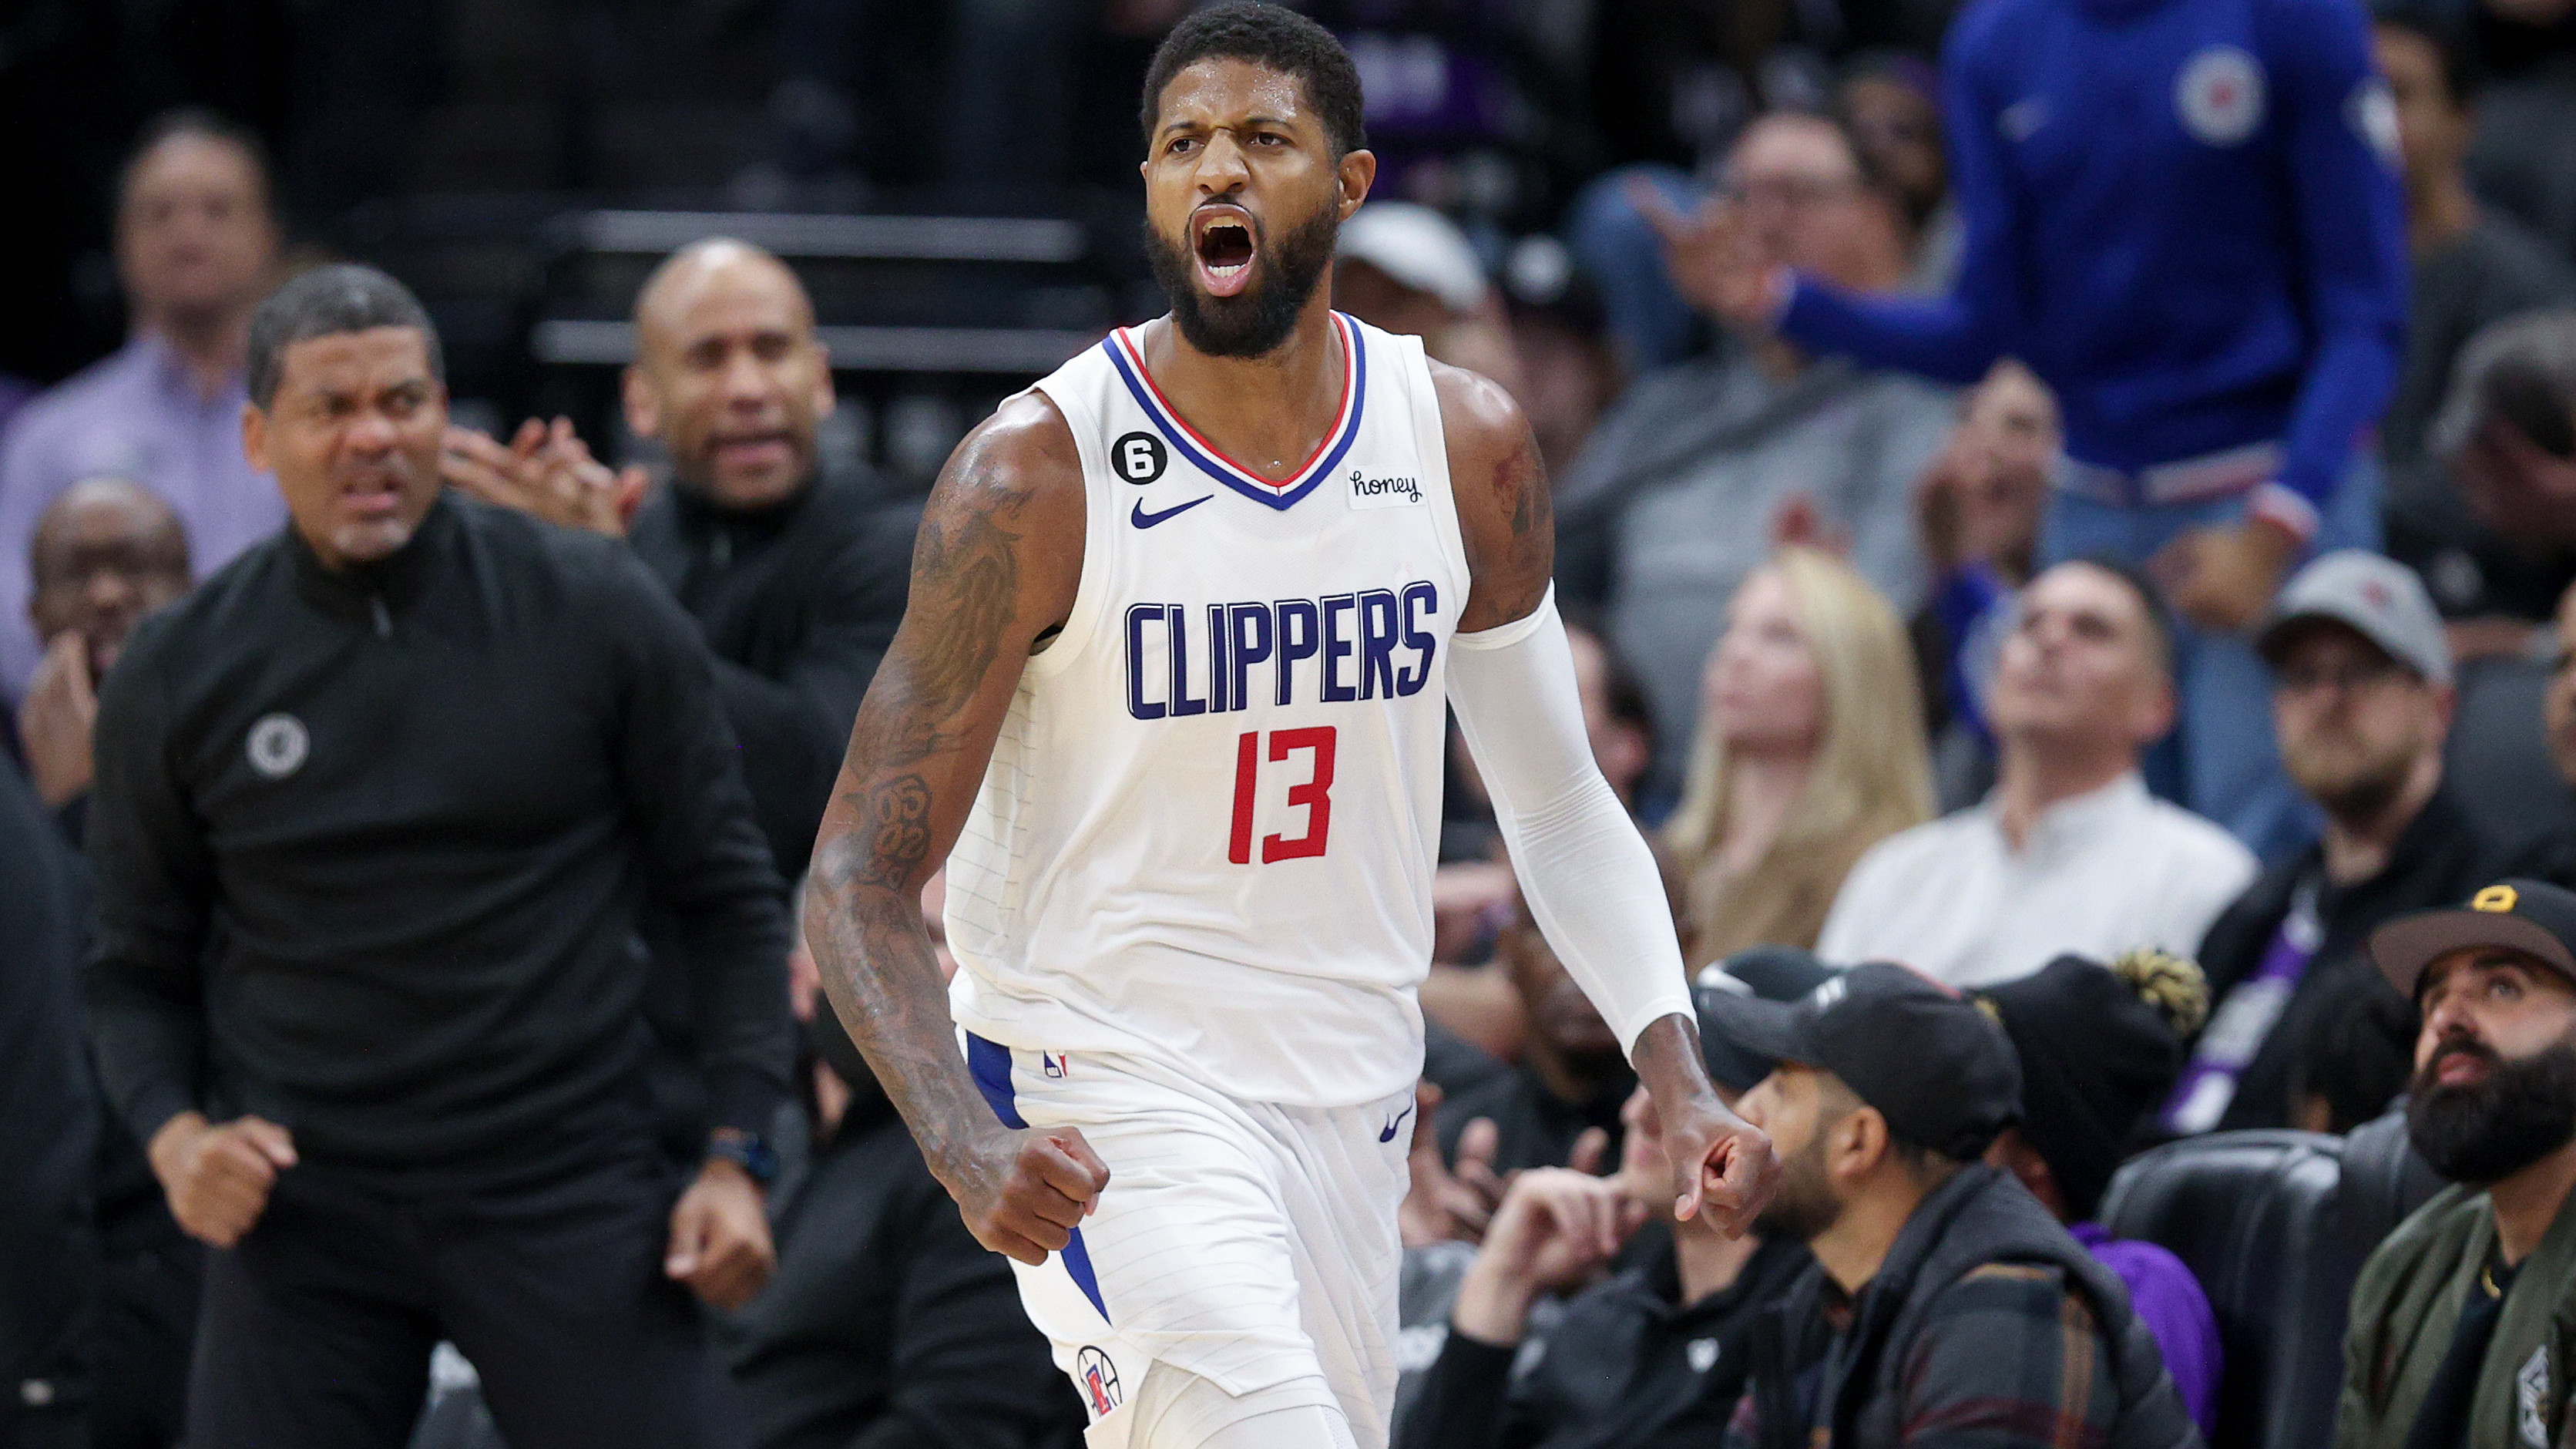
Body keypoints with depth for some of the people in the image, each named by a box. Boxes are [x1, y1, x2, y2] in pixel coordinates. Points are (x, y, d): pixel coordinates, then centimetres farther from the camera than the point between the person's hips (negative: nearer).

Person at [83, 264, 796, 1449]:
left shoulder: (594, 615, -1)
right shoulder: (178, 676, 3)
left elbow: (725, 896, 5)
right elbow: (137, 971, 12)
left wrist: (736, 1155, -3)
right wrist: (175, 1137, -7)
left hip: (568, 1196, -1)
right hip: (303, 1208, 1)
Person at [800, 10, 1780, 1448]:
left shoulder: (1469, 449, 1)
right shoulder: (1038, 477, -14)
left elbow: (1558, 804, 13)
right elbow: (858, 880, -13)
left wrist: (1677, 1072, -3)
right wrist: (972, 1150, -30)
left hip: (1350, 1109, 6)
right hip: (1105, 1106, -6)